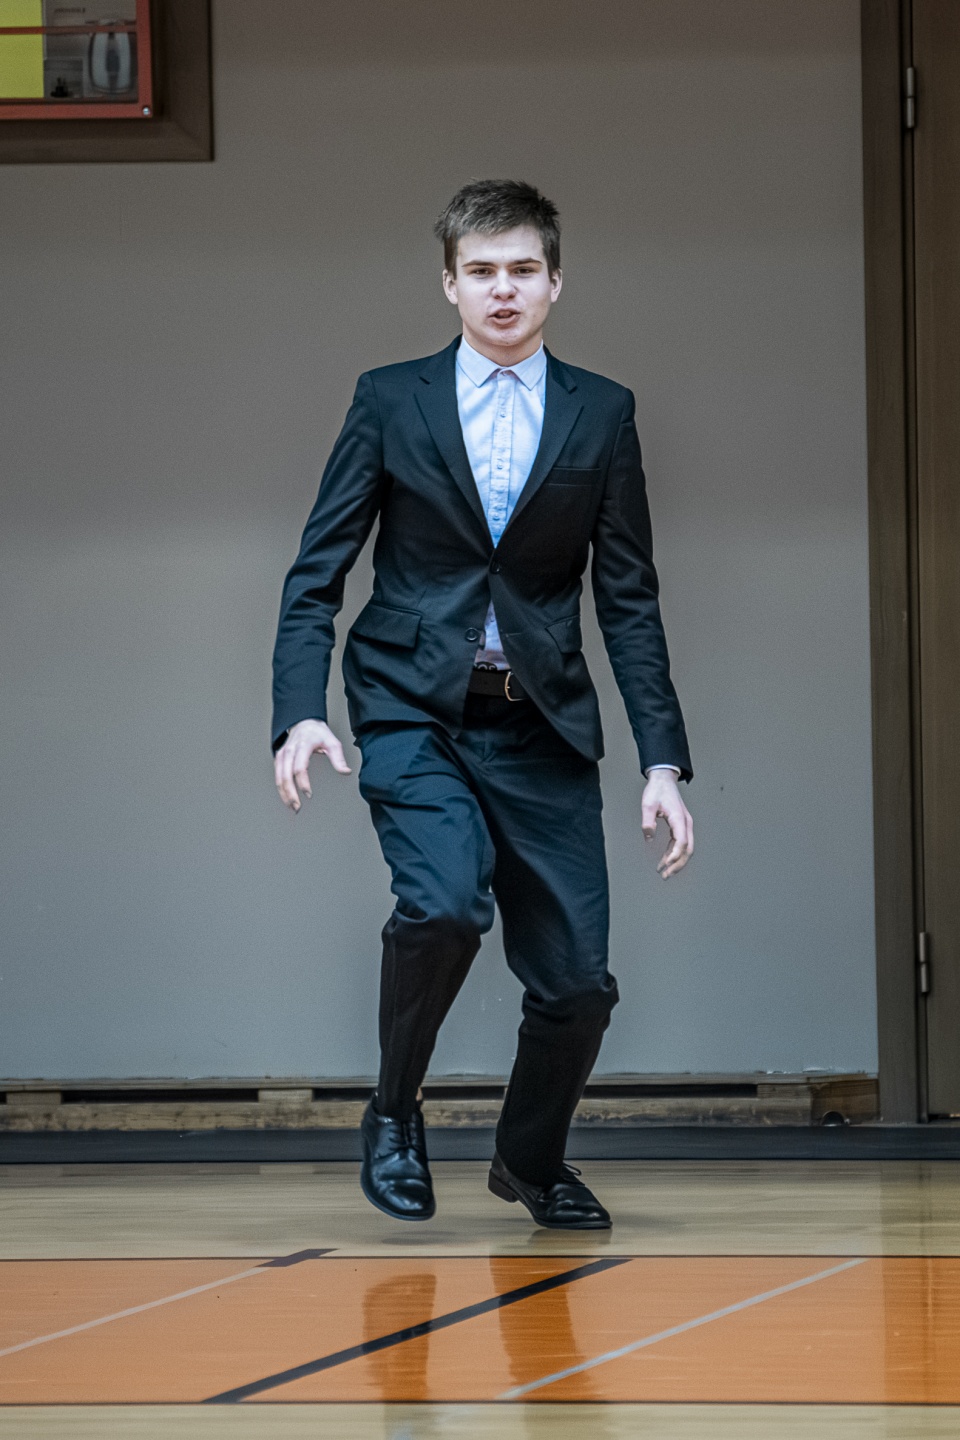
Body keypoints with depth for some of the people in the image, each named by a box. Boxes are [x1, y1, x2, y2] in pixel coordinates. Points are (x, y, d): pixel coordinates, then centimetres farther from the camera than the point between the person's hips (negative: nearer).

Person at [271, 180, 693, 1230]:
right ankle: (394, 1112, -1)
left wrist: (664, 762, 0)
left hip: (541, 726, 2)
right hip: (414, 710, -2)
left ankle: (531, 1160, 29)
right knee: (444, 900, -28)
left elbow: (628, 600, 7)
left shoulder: (601, 415, 6)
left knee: (576, 979, -1)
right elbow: (318, 572, 2)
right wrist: (300, 712, -13)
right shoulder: (391, 402, 3)